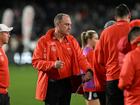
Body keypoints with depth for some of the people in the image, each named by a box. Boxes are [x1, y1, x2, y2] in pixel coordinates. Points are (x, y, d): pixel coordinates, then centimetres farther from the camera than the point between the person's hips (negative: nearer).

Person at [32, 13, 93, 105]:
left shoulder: (72, 40, 8)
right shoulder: (44, 41, -5)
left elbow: (80, 58, 2)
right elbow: (35, 61, -8)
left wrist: (88, 70, -18)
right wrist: (53, 64, -23)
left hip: (67, 83, 4)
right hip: (51, 84, -4)